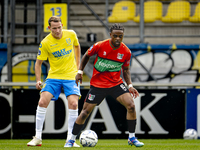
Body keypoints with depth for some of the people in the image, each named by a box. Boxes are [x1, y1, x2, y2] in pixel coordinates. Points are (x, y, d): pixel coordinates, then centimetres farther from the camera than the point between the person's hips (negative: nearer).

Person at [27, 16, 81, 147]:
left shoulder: (71, 34, -5)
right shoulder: (45, 43, -11)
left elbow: (77, 46, 18)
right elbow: (38, 63, -1)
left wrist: (78, 65, 14)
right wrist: (38, 80, -12)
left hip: (71, 76, 0)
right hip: (53, 76, 0)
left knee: (73, 103, -16)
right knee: (42, 102, -13)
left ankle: (70, 139, -7)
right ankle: (38, 138, -2)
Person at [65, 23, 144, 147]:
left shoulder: (126, 52, -8)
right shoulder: (100, 46, -14)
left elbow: (126, 70, 8)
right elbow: (87, 56, 6)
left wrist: (130, 85, -3)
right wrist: (80, 71, 3)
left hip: (116, 83, 2)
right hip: (98, 84, -1)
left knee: (131, 106, -17)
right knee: (85, 112, -2)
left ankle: (132, 138, -3)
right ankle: (72, 139, 16)